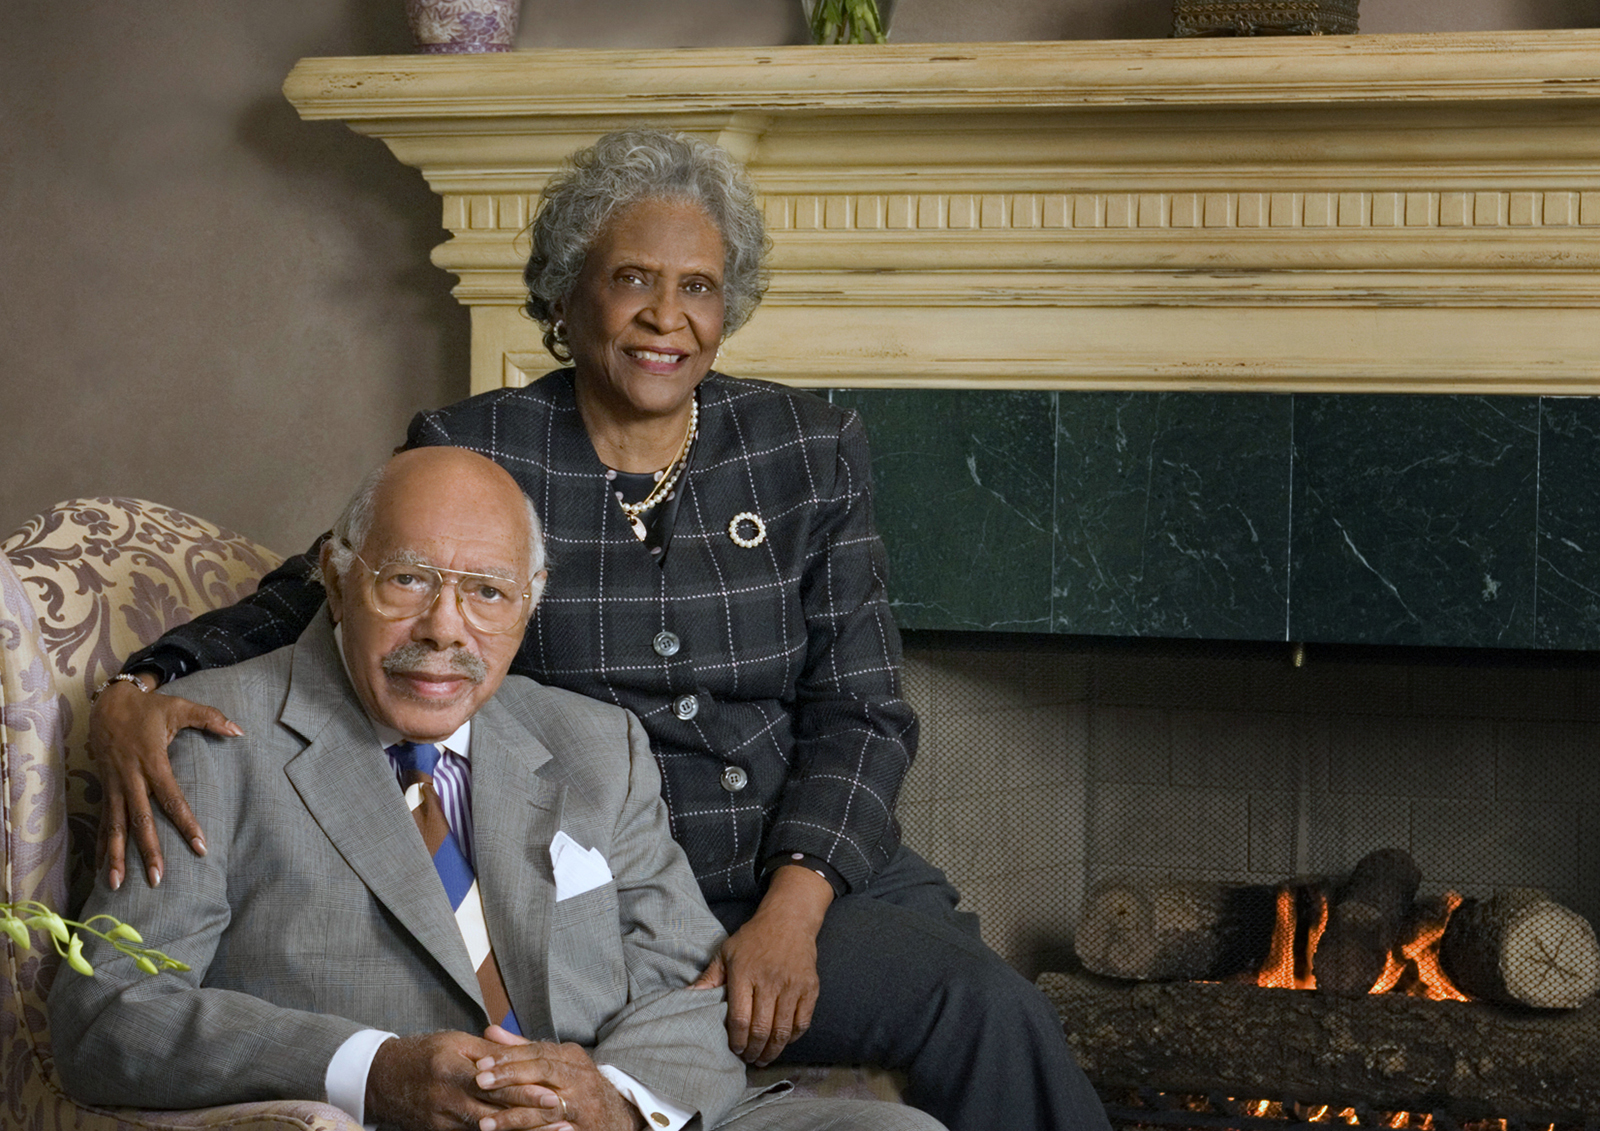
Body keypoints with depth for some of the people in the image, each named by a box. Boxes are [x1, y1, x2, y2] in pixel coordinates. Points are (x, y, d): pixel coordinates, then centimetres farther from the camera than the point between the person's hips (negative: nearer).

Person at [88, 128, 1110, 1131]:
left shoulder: (812, 454, 9)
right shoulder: (473, 456, 3)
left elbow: (859, 712, 6)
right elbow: (302, 606, 8)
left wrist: (793, 907, -11)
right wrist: (138, 692, -13)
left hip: (816, 878, 4)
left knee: (1000, 1018, -25)